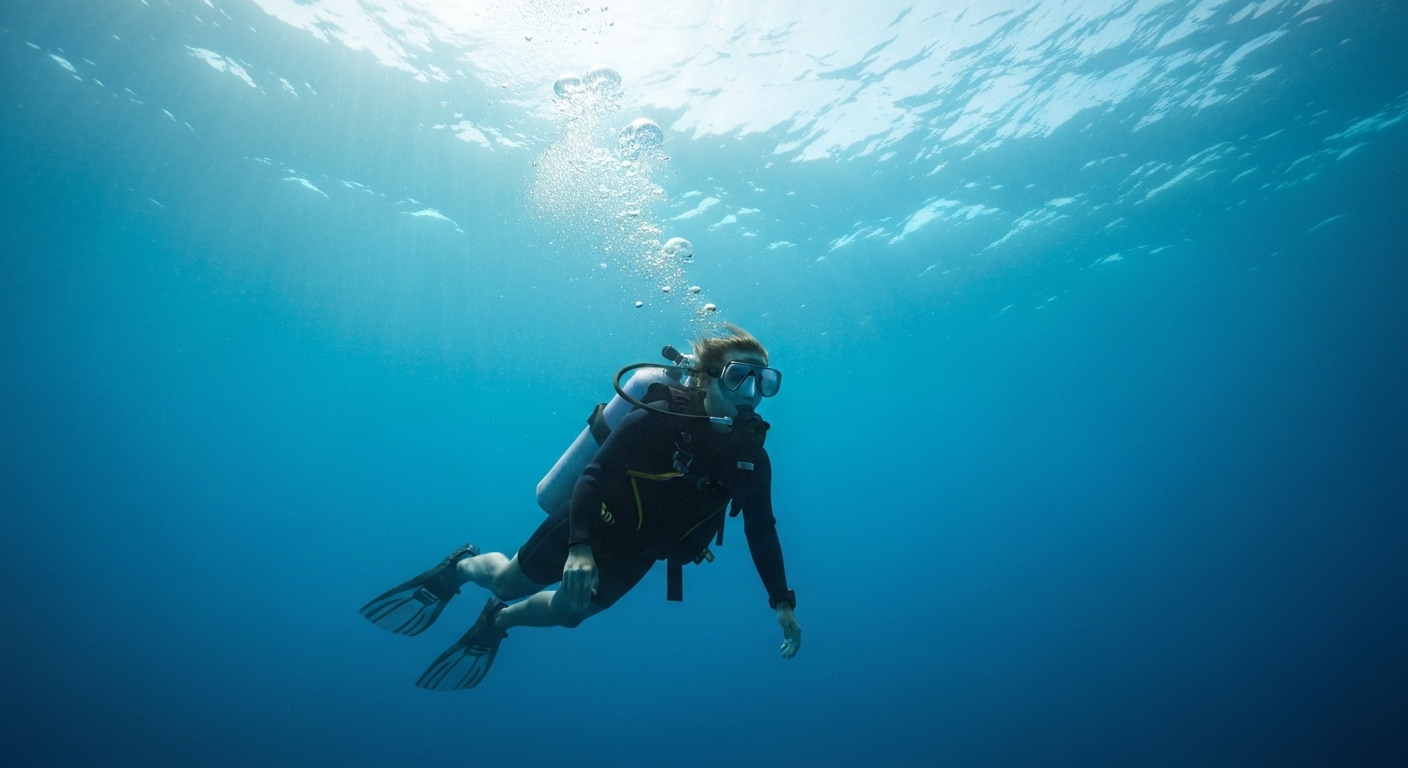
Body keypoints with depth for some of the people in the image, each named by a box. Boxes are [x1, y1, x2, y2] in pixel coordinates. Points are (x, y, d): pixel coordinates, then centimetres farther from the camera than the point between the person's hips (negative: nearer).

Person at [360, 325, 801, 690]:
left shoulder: (751, 457, -14)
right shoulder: (659, 419, -29)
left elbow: (761, 527, -4)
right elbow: (594, 474, -27)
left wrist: (783, 602, -6)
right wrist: (579, 547, -37)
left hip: (635, 554, 4)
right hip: (592, 526, -4)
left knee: (567, 613, 15)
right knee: (508, 583, 14)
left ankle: (497, 621, 46)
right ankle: (460, 568, 49)